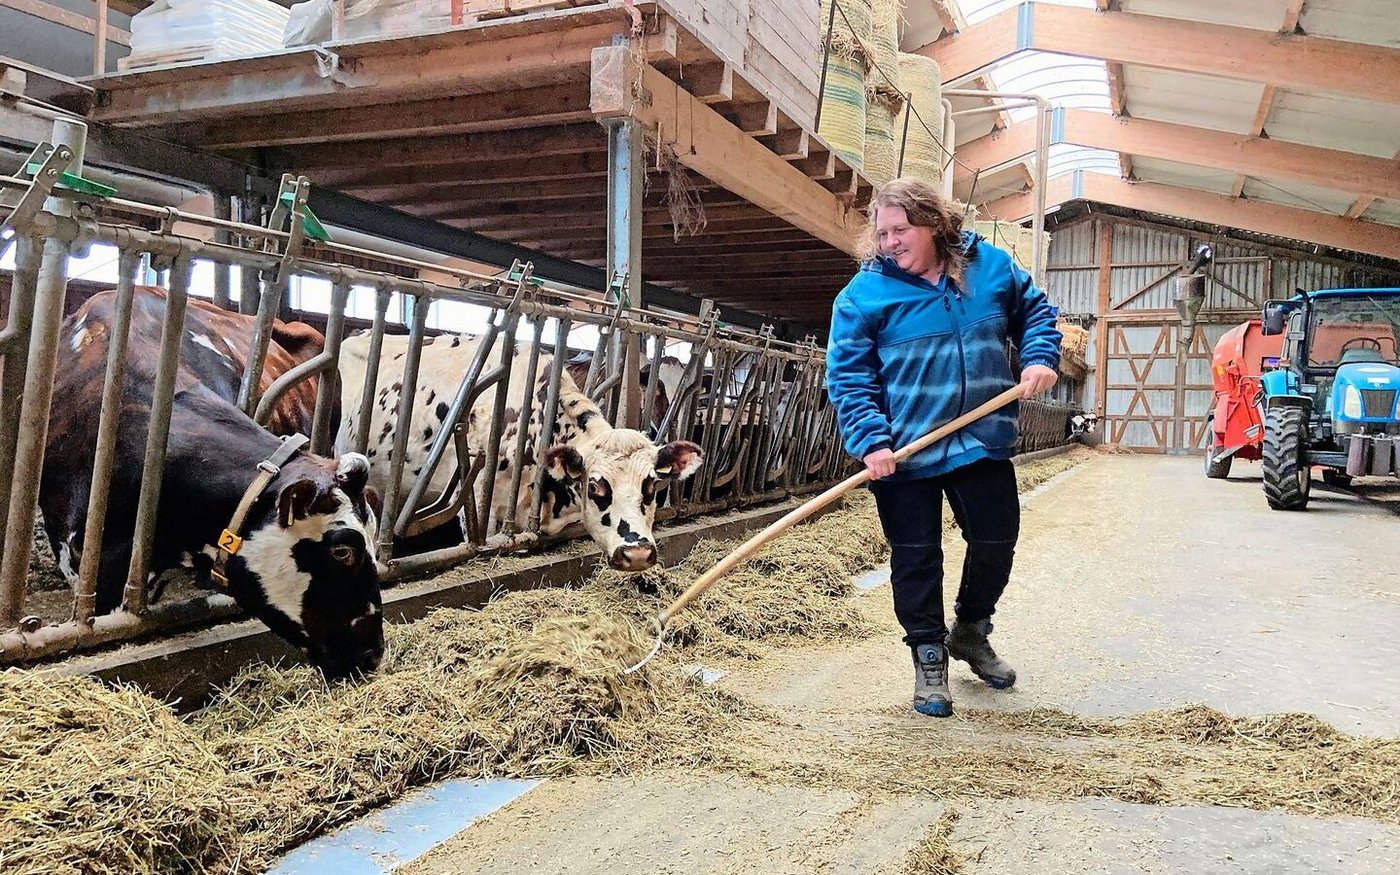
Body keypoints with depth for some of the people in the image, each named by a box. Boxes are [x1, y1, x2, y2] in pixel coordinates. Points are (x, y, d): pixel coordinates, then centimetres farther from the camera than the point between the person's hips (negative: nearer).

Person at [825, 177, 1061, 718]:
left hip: (983, 443, 4)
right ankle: (929, 655, 25)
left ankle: (970, 632, 40)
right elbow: (848, 376, -11)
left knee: (997, 541, 13)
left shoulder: (990, 265, 0)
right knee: (916, 557, 4)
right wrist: (870, 441, -23)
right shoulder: (864, 293, -10)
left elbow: (1034, 309, 16)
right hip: (904, 453, -3)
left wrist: (1039, 357, -3)